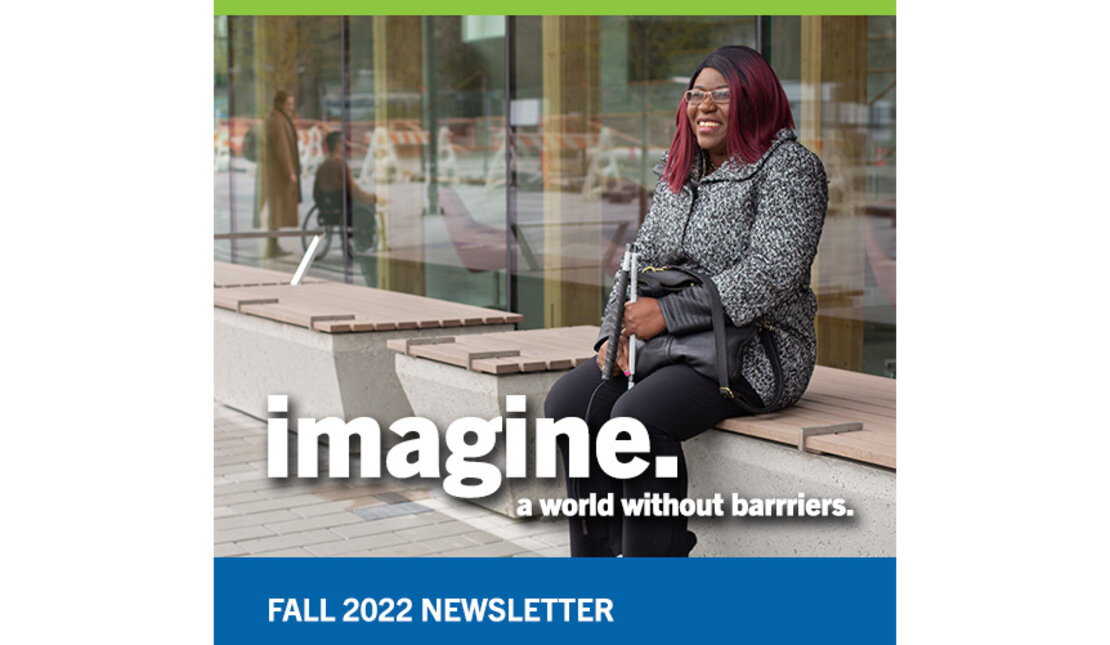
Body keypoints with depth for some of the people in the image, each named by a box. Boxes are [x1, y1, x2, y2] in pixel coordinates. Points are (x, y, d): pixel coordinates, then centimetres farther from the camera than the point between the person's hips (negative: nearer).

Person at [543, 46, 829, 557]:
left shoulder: (789, 166, -6)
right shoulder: (678, 173, 17)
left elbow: (773, 273, -18)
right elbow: (641, 261, 16)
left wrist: (667, 313, -19)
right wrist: (616, 331, -4)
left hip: (754, 352, -7)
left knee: (638, 415, -30)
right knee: (568, 402, -13)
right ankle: (598, 555, -8)